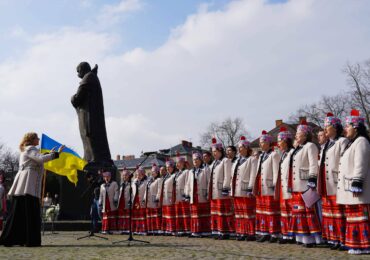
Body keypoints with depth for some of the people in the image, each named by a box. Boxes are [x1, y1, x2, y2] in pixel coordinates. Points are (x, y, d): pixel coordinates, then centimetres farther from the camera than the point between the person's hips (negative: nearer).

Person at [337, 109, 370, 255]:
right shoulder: (353, 142, 21)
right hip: (350, 188, 10)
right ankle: (356, 244, 16)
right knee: (353, 216, 11)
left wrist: (356, 185, -21)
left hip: (356, 188, -10)